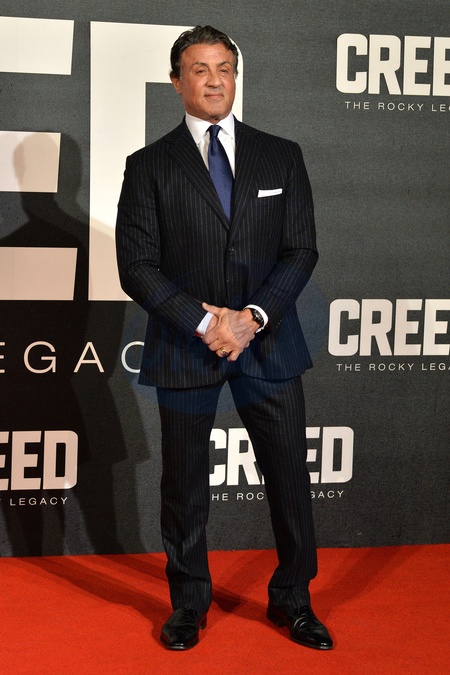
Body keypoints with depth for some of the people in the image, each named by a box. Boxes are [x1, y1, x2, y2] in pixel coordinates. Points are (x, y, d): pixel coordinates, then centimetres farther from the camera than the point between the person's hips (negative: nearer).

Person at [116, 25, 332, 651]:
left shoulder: (281, 156, 7)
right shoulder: (150, 166, 1)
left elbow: (301, 251, 2)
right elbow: (137, 266, -5)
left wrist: (252, 316, -12)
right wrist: (204, 321, -15)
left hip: (268, 343, 1)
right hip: (184, 350, -1)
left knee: (289, 477, 7)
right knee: (184, 484, 9)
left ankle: (292, 599, 25)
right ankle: (189, 603, 27)